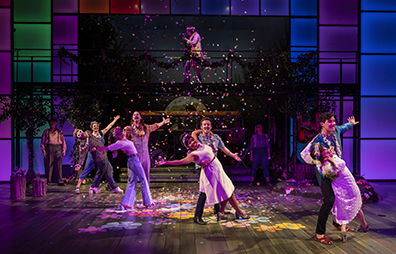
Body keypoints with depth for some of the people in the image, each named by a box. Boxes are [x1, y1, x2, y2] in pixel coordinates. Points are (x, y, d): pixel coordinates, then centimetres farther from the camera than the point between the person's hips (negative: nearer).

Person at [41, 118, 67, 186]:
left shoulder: (59, 132, 14)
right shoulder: (46, 132, 12)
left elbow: (63, 141, 13)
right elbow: (42, 142, 10)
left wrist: (64, 150, 3)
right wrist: (43, 151, -2)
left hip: (57, 149, 1)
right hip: (49, 148, 0)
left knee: (58, 165, -1)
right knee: (48, 165, -2)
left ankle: (60, 181, 3)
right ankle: (47, 181, 6)